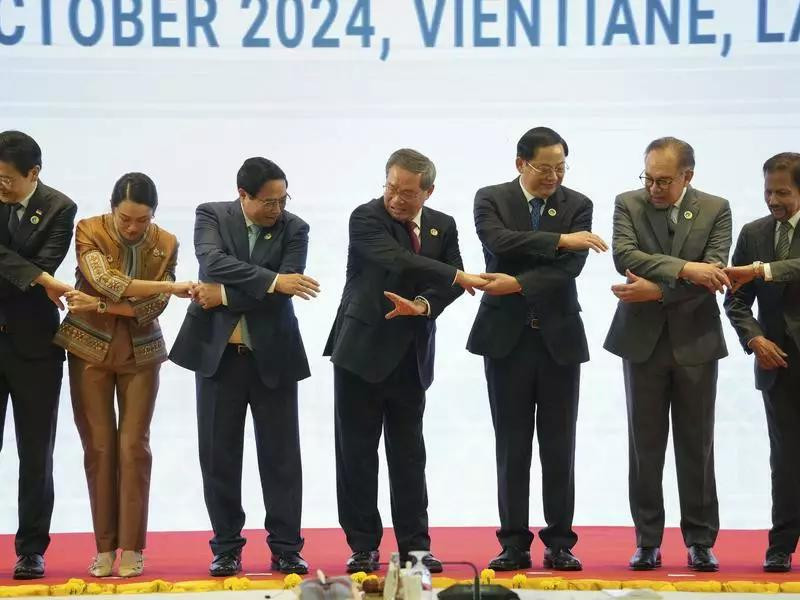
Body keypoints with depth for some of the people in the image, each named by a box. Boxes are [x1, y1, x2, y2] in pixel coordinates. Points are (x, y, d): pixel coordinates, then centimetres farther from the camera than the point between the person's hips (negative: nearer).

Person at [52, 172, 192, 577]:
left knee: (134, 447, -3)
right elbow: (105, 281, -26)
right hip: (90, 349, -1)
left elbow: (152, 308, -12)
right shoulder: (89, 232, -10)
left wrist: (99, 306, -22)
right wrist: (169, 285, -30)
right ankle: (104, 548, 6)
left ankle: (131, 548, 0)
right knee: (99, 447, 0)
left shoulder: (165, 244, -4)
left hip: (140, 353, 1)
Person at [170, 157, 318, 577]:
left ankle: (286, 549, 9)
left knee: (281, 456, 2)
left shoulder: (294, 229, -1)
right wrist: (272, 281, -30)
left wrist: (224, 296, -15)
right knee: (219, 455, 4)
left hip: (273, 355, 0)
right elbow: (214, 263, -21)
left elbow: (284, 292, -13)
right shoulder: (211, 216, -1)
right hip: (218, 353, 0)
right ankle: (227, 549, 13)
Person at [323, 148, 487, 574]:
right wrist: (459, 277, -23)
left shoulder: (442, 227, 8)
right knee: (357, 452, 1)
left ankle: (415, 546, 13)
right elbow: (397, 261, -24)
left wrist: (423, 306, -19)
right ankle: (363, 546, 8)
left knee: (409, 455, 8)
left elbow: (450, 284, 1)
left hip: (410, 356, 4)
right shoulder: (366, 218, -9)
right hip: (363, 350, -4)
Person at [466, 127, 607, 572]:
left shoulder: (578, 205, 4)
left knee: (560, 447, 3)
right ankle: (514, 545, 8)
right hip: (507, 336, -1)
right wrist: (559, 239, -22)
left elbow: (571, 267, -9)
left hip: (559, 338, 1)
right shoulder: (491, 200, 2)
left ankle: (560, 544, 9)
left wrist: (519, 284, -17)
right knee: (512, 446, 3)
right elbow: (499, 242, -18)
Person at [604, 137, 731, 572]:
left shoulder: (715, 210, 0)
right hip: (643, 341, 1)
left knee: (696, 446, 4)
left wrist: (657, 290, -19)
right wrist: (683, 268, -24)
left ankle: (700, 541, 11)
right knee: (645, 446, 4)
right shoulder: (629, 204, 2)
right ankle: (648, 542, 10)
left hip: (695, 342, 0)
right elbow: (625, 256, -15)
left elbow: (713, 275, -11)